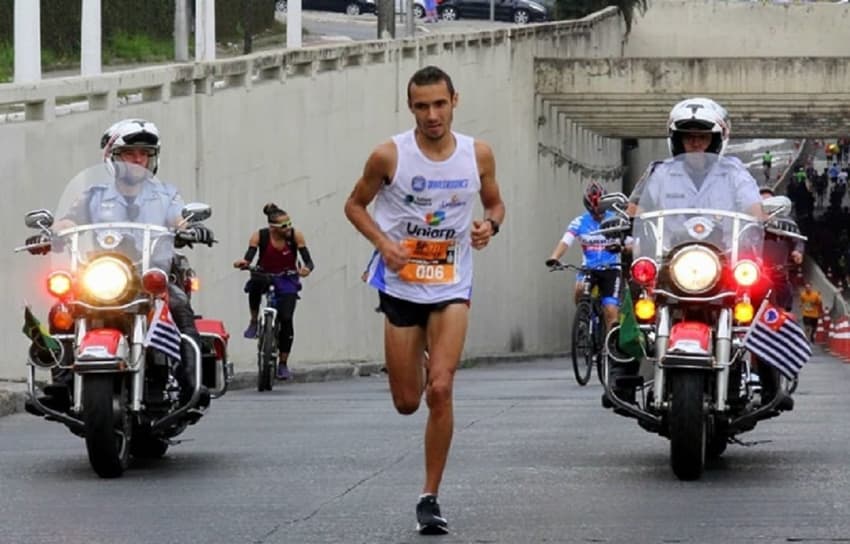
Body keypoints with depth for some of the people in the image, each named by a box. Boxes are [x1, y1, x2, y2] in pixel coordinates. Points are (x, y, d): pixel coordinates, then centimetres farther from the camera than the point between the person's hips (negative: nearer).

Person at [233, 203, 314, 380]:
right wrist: (243, 263, -47)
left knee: (286, 319, -14)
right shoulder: (259, 236, -15)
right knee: (255, 283, -37)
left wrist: (307, 268, -43)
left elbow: (308, 261, -19)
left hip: (286, 281, 0)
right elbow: (249, 257, -23)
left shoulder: (296, 236, -15)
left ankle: (283, 363, 0)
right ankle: (254, 322, -16)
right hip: (265, 276, 0)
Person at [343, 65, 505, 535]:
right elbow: (355, 204, 5)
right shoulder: (389, 156, -9)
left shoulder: (478, 155, -3)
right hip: (401, 284, 0)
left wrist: (490, 225, -9)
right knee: (407, 403, 7)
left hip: (452, 288, 0)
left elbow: (495, 203, 14)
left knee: (440, 390, -16)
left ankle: (430, 498, -6)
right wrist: (383, 243, -13)